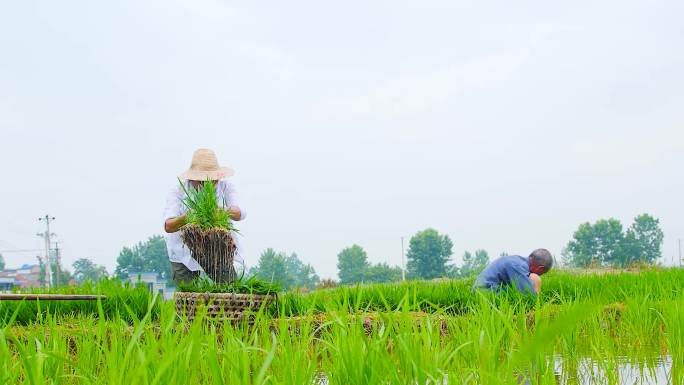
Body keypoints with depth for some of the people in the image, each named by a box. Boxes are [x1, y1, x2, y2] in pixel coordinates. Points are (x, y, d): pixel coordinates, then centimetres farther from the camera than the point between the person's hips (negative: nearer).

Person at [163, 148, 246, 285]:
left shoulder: (226, 187, -10)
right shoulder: (178, 191, -15)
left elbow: (240, 213, -27)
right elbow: (168, 226, -27)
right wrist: (187, 218, -48)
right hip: (185, 252, -1)